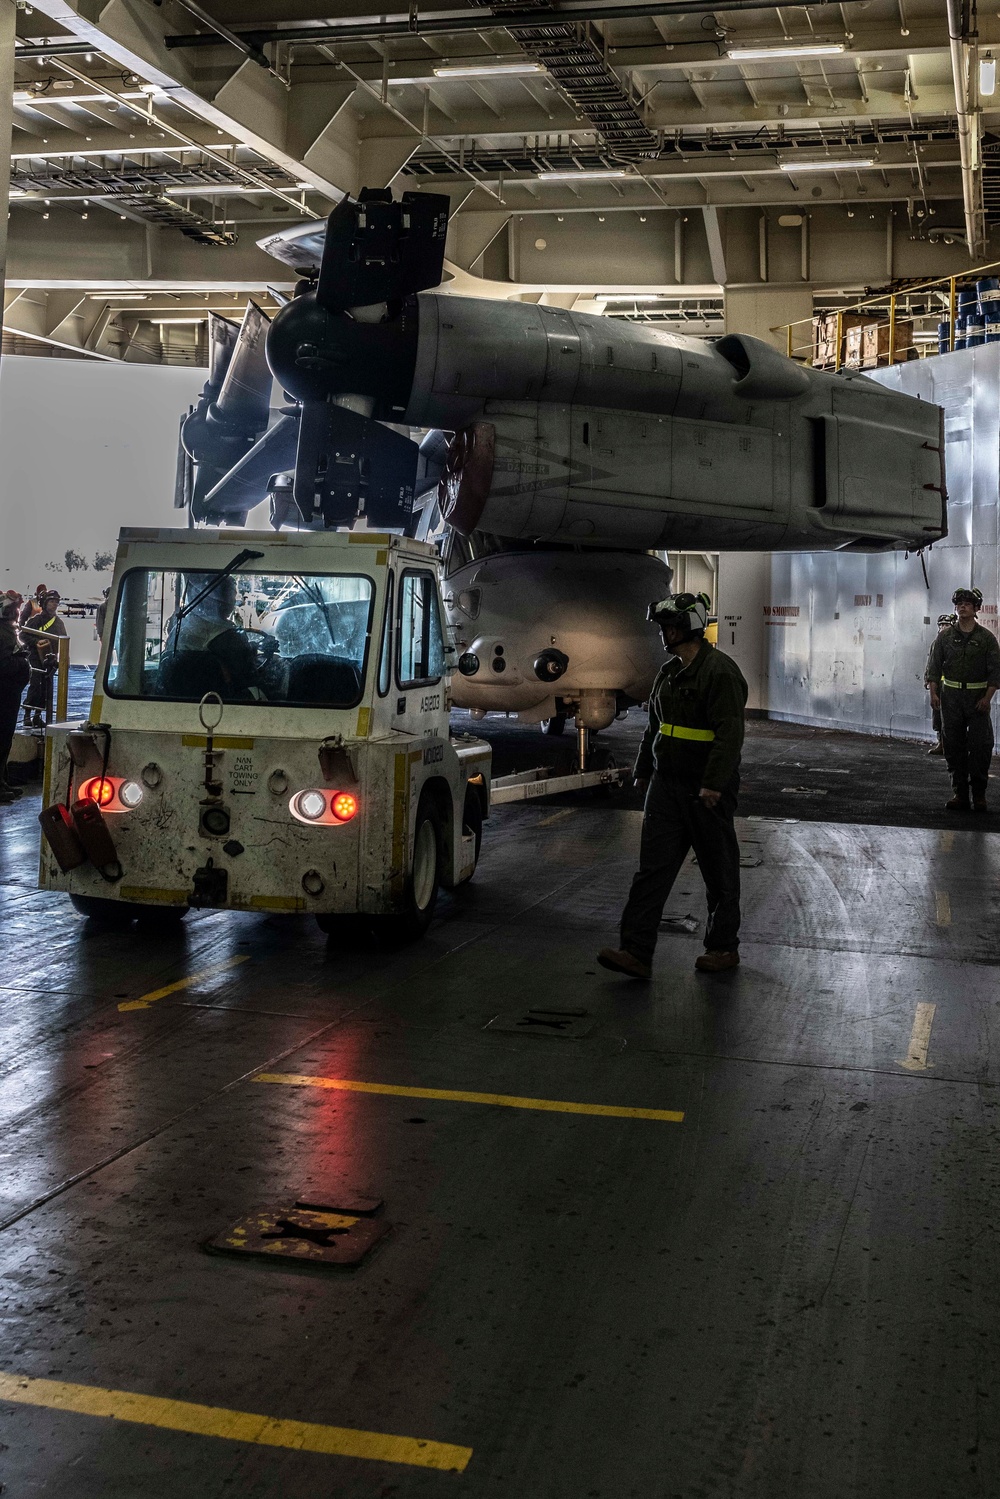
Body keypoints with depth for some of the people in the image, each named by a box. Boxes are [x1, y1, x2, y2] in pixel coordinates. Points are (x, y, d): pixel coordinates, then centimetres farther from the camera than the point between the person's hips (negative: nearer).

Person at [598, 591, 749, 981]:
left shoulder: (720, 672, -15)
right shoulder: (668, 673, 13)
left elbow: (730, 733, -21)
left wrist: (713, 785, -26)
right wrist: (643, 770, 25)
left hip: (707, 792, -8)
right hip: (666, 786, 8)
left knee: (719, 872, 7)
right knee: (652, 868, 0)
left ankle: (723, 947, 22)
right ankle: (636, 952, -2)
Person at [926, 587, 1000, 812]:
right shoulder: (945, 636, 6)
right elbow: (934, 666, 7)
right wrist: (933, 693, -3)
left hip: (977, 697, -2)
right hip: (951, 695, 2)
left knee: (980, 746, -6)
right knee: (953, 745, 3)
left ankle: (979, 794, 3)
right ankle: (960, 794, 9)